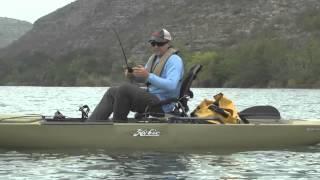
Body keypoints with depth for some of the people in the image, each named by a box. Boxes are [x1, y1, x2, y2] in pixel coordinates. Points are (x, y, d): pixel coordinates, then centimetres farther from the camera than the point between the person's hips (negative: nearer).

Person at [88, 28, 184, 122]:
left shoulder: (174, 60, -13)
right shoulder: (154, 57, 17)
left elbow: (171, 85, -28)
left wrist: (148, 76, -32)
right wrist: (132, 75, -2)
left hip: (162, 106, -10)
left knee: (125, 89, -25)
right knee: (112, 92, 6)